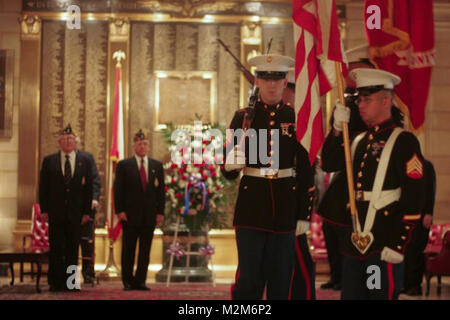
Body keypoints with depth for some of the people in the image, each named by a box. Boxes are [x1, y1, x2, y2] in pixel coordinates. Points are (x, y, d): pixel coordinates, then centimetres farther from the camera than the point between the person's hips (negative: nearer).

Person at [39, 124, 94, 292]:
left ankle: (70, 282, 9)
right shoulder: (49, 161, 6)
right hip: (55, 212, -1)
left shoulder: (84, 161, 7)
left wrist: (86, 211, -1)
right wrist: (44, 210, -3)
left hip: (75, 213, 1)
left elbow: (88, 188, 5)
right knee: (56, 248, 1)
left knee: (73, 248, 3)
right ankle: (55, 282, 6)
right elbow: (43, 188, 5)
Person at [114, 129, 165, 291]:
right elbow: (118, 190, 1)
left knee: (145, 250, 3)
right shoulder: (124, 165, 5)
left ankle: (140, 281, 9)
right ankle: (128, 281, 9)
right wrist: (119, 210, -8)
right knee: (128, 249, 2)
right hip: (130, 214, -2)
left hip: (150, 215, 2)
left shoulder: (157, 166, 12)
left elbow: (161, 190, 10)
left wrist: (160, 212, 2)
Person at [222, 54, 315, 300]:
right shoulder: (244, 117, 3)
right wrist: (231, 165, -20)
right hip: (251, 208, -1)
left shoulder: (295, 118, 3)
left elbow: (306, 171, 5)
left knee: (281, 281, 8)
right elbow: (228, 170, 3)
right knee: (248, 280, -2)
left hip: (285, 210, 1)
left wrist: (304, 214, 2)